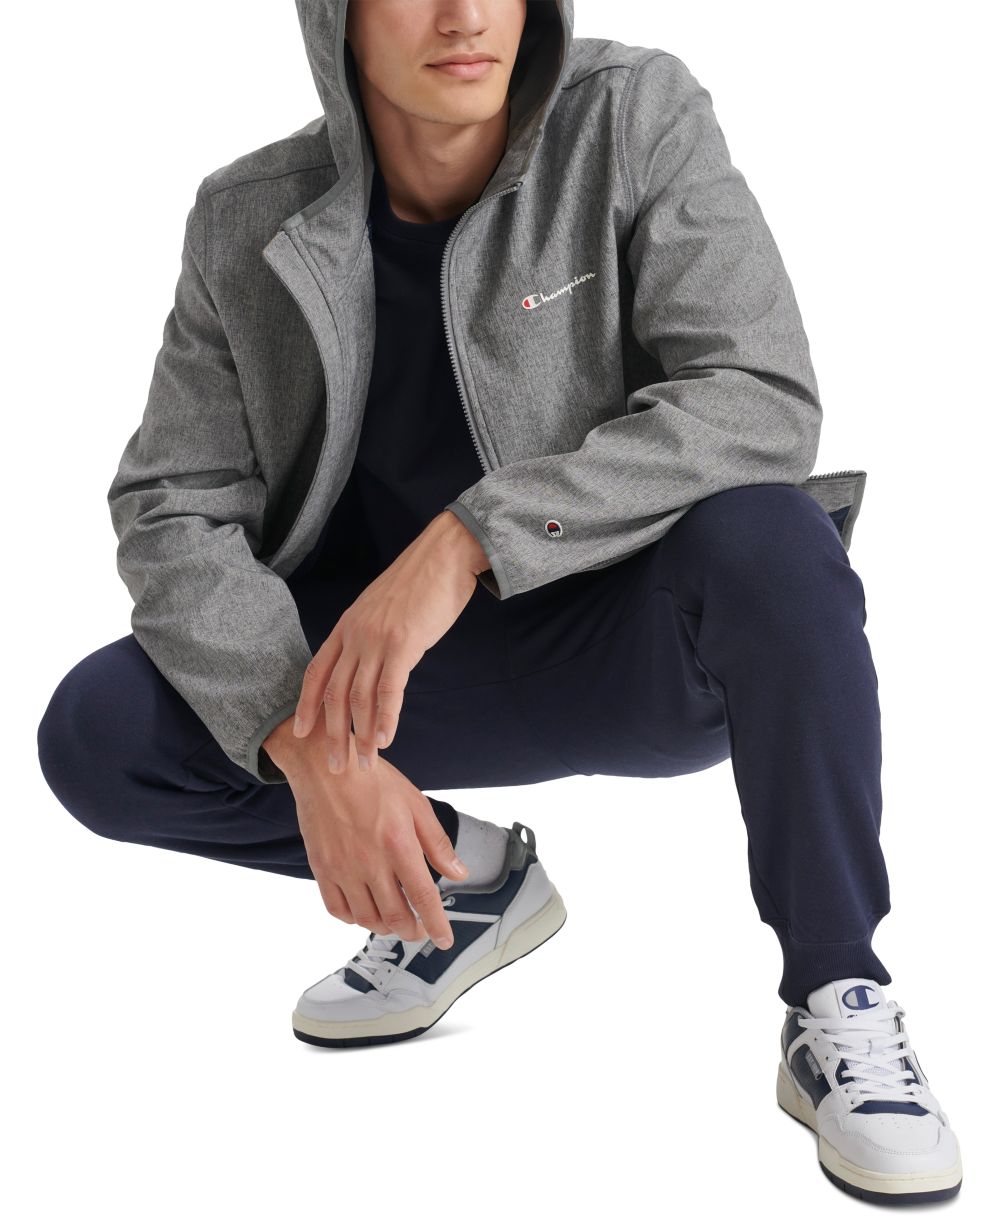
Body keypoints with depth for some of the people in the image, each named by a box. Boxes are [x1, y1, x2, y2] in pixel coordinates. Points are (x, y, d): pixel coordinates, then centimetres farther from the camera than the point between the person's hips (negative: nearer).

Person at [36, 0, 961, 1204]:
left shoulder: (637, 117, -14)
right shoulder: (249, 224, -6)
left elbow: (765, 402, -24)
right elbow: (174, 513, -9)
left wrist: (466, 541, -33)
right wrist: (306, 744, -26)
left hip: (646, 646, -2)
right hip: (397, 677, 3)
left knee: (766, 535, -35)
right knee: (93, 733, -16)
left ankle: (838, 1006, -16)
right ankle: (466, 879, 7)